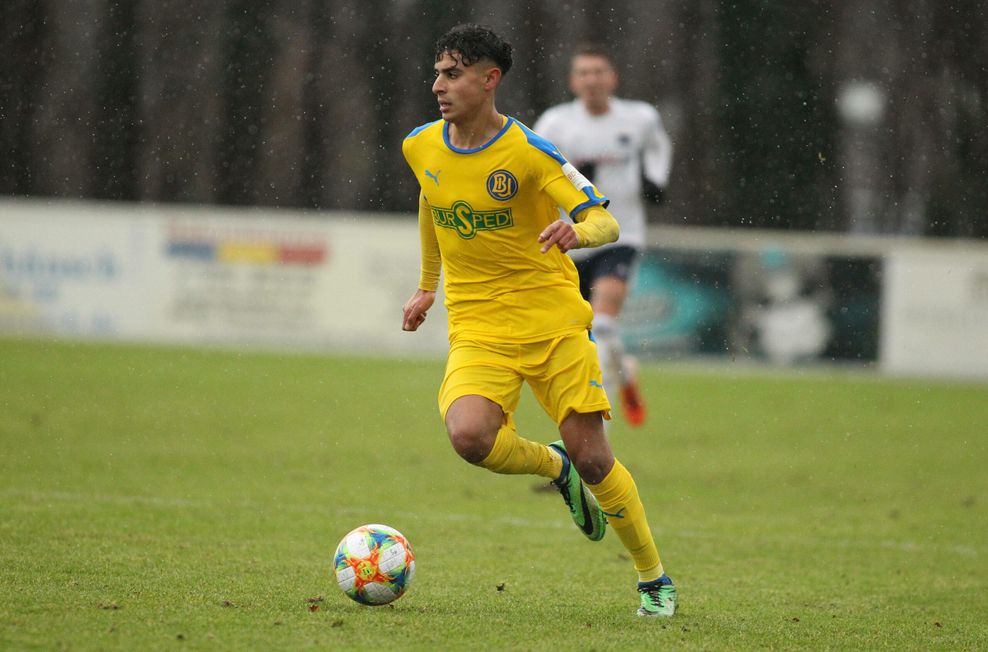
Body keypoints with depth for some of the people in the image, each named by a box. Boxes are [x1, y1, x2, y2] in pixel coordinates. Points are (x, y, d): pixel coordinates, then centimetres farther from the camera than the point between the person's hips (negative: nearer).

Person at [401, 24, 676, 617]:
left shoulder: (528, 152, -12)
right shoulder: (421, 148, 2)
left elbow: (607, 222, -15)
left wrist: (579, 231, -38)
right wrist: (427, 286, 31)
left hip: (553, 319, -3)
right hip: (478, 331, 3)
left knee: (592, 458, -6)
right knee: (469, 435, -26)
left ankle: (654, 580, 15)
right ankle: (553, 467, 8)